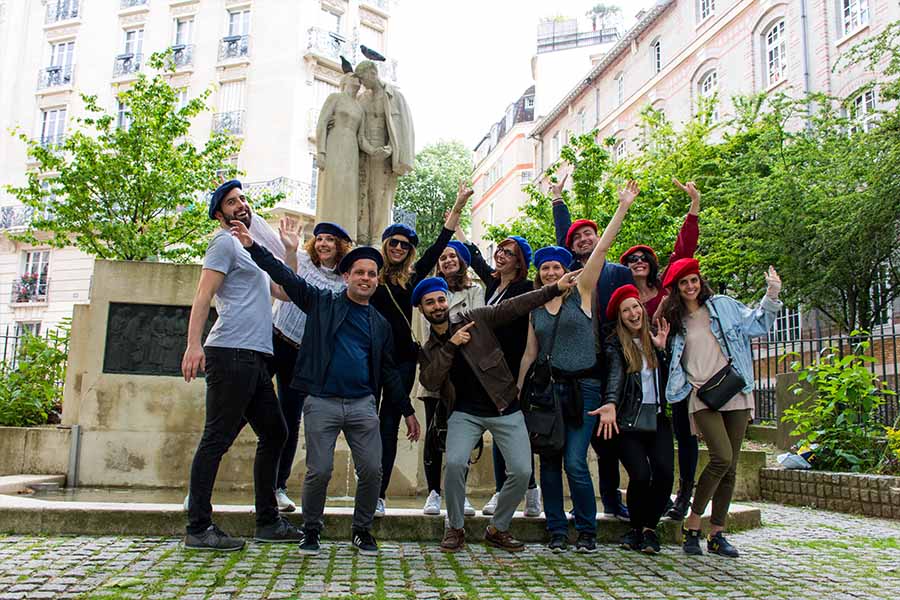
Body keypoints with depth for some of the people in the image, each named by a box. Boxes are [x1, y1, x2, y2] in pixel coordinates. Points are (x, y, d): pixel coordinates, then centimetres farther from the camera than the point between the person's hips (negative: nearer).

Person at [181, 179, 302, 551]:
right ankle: (198, 528, -3)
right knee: (217, 440, -8)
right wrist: (193, 344, -23)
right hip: (232, 354, -10)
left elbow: (285, 292, 30)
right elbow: (203, 295, -11)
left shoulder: (251, 250, 28)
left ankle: (267, 521, 18)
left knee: (274, 433, 12)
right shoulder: (225, 242, 1)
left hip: (256, 359, 10)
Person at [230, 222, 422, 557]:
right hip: (322, 403, -3)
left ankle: (362, 532, 19)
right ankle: (310, 531, 19)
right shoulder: (323, 303, 7)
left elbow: (389, 372, 18)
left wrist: (407, 411, 15)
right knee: (319, 472, -4)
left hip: (362, 405, 3)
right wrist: (252, 246, -9)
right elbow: (286, 277, 0)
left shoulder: (380, 324, 15)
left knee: (372, 471, -2)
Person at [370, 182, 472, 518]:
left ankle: (379, 494, 7)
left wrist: (458, 206, 12)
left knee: (389, 425, 4)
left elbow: (439, 245, 12)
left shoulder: (412, 277, 12)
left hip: (403, 359, 3)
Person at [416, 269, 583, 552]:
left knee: (522, 470, -11)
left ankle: (497, 529, 12)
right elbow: (430, 382, -9)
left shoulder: (474, 319, 1)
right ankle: (455, 528, 0)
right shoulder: (427, 349, 8)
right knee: (455, 463, -24)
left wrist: (555, 288, -14)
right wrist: (450, 346, -15)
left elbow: (514, 306, -6)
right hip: (465, 413, 0)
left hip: (505, 409, 0)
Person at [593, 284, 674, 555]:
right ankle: (636, 528, 8)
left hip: (657, 417, 4)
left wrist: (661, 348, -1)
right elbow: (615, 375, -16)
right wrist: (611, 404, -33)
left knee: (665, 471, -16)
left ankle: (649, 527, 6)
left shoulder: (653, 340, 14)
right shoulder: (614, 344, 2)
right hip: (628, 420, -3)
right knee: (641, 474, -19)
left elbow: (669, 378, 9)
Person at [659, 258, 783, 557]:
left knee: (730, 468, 2)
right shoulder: (674, 320, 11)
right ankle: (692, 521, -5)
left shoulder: (723, 305, 9)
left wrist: (771, 297, 0)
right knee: (722, 458, -20)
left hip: (735, 391, 2)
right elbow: (673, 362, 20)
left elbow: (757, 324, 11)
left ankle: (716, 534, 12)